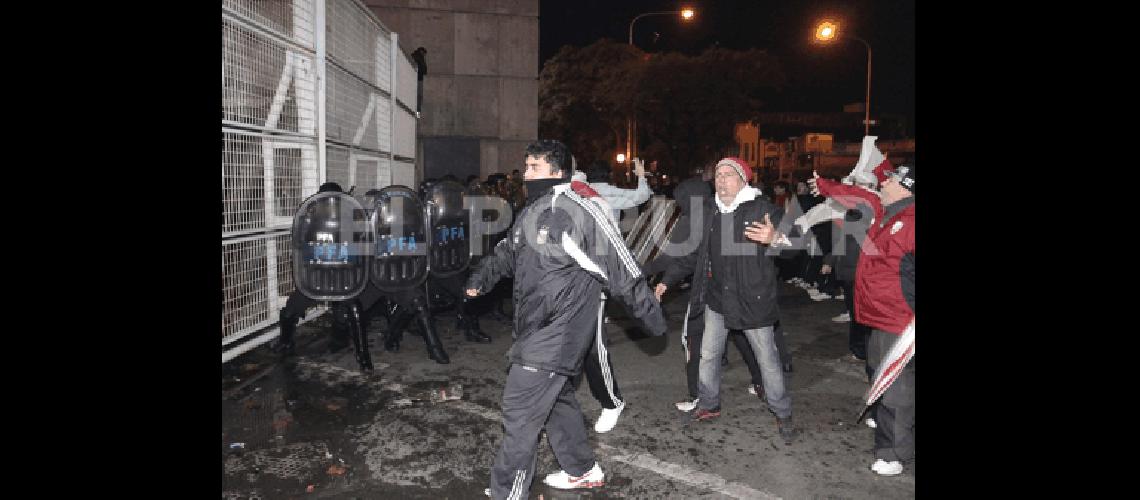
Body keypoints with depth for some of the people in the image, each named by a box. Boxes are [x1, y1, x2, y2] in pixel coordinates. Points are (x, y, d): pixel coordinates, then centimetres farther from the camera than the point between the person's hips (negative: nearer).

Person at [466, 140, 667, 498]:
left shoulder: (578, 213, -19)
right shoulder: (530, 213, 8)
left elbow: (620, 268, -15)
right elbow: (508, 251, 25)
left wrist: (650, 314, -9)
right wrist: (483, 275, 10)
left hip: (557, 333, -9)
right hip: (533, 330, 9)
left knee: (520, 410, -5)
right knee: (556, 399, 20)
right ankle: (582, 470, 39)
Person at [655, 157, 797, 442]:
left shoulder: (762, 209, -12)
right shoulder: (709, 212, 5)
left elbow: (792, 244, -18)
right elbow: (694, 253, 14)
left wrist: (774, 239, -41)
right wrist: (668, 280, 11)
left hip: (753, 299, -5)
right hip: (717, 298, 5)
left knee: (767, 359, 6)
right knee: (708, 355, 15)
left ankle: (782, 414, 25)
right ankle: (709, 405, 35)